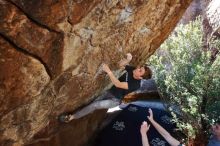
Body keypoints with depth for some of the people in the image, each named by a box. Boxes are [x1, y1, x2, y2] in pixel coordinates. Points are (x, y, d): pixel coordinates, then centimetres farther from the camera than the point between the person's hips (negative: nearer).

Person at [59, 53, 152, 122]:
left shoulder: (136, 84, -30)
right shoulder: (132, 70, -10)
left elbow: (118, 84, -35)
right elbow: (120, 65, 2)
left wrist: (108, 71, -39)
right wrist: (128, 59, -19)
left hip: (115, 100, -7)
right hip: (109, 92, 7)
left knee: (94, 105, -17)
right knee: (93, 103, 3)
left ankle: (71, 117, -7)